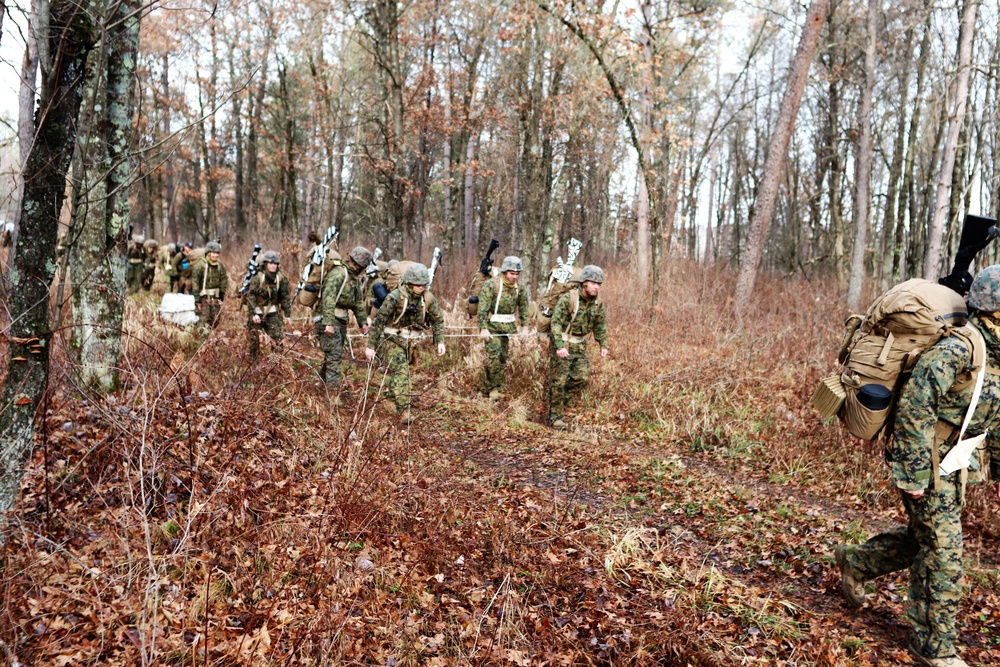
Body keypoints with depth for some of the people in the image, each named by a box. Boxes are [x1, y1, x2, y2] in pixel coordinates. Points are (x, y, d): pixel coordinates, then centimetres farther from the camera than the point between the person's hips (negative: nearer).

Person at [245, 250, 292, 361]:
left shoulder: (281, 278, -5)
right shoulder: (257, 278, -15)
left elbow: (286, 297, 2)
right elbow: (250, 296, -15)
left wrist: (287, 315, 2)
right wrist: (254, 314, -21)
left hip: (272, 312, 2)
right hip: (257, 311, -2)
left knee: (277, 337, -5)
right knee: (254, 339, 6)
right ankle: (253, 360, 23)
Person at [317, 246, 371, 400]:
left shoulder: (355, 279, 16)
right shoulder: (337, 274, -16)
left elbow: (358, 302, 25)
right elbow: (328, 299, -25)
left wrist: (363, 322, 22)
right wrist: (328, 323, -32)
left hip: (342, 322, 9)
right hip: (329, 321, -9)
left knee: (332, 355, 14)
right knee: (334, 356, -12)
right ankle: (333, 393, -12)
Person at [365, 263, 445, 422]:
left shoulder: (428, 298, -5)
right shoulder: (395, 297, -19)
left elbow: (438, 320, 9)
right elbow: (379, 321, -15)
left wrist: (440, 341, 0)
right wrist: (370, 346, -15)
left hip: (411, 343, 5)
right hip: (392, 341, -5)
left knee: (400, 372, 13)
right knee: (401, 372, -17)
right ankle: (404, 411, -17)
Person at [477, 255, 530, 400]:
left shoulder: (519, 288, 5)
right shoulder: (491, 285, -13)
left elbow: (523, 307, 17)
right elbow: (482, 308, -17)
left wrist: (524, 326, 13)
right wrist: (483, 328, -21)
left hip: (507, 327, 6)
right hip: (492, 326, -6)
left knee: (503, 358, 8)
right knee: (494, 356, -15)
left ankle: (489, 388, 20)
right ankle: (493, 388, -2)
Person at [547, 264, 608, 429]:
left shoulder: (597, 303, 2)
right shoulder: (568, 299, -19)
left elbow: (600, 326, 15)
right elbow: (556, 323, -23)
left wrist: (603, 345, 8)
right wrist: (560, 346, -30)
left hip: (579, 346, 7)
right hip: (562, 344, -7)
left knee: (581, 377, 5)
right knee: (559, 381, -3)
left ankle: (560, 401, 26)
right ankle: (555, 417, 5)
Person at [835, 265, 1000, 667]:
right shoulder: (957, 350, -24)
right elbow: (914, 406, -26)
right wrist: (915, 472, -23)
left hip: (956, 464, 9)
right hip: (929, 463, -9)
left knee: (923, 537, 21)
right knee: (942, 552, 0)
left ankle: (854, 562, 41)